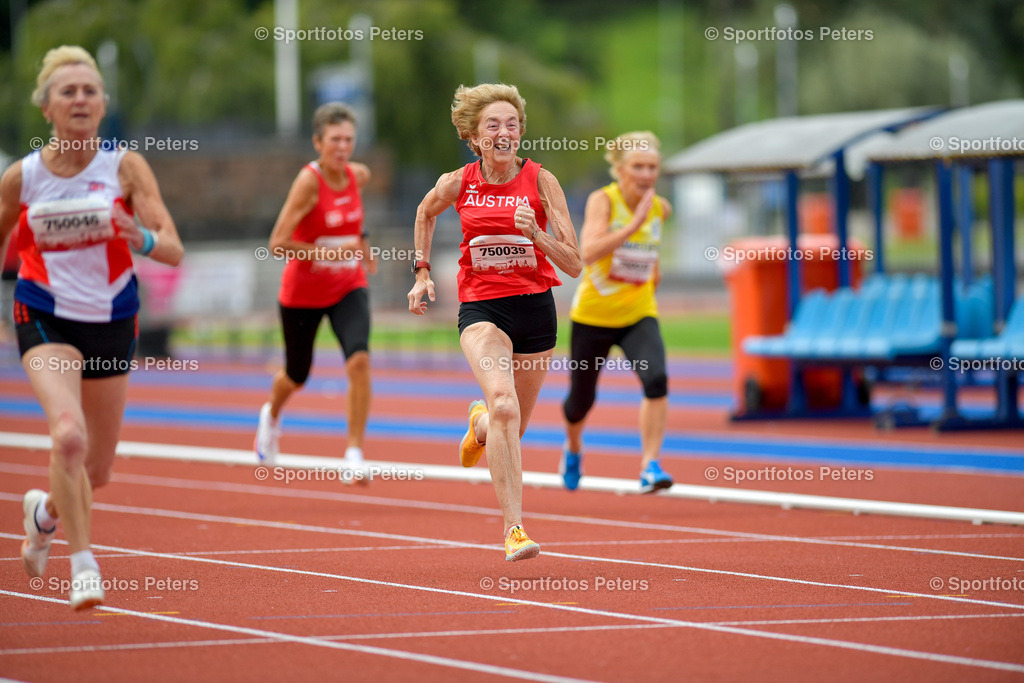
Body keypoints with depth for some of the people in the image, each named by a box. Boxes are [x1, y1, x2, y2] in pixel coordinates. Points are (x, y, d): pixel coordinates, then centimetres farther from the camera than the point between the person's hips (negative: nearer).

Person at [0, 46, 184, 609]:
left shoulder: (125, 167, -9)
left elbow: (173, 250, -18)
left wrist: (142, 239, -38)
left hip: (111, 322, 2)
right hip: (45, 318, -2)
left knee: (96, 469, 13)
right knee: (69, 435, -28)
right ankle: (82, 564, -16)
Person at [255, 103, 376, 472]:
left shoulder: (359, 175, -5)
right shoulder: (308, 181, -22)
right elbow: (278, 243, -25)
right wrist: (330, 253, -29)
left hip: (348, 289, 3)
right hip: (303, 292, -3)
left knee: (359, 360, -23)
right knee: (297, 376, 16)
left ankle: (355, 451, -15)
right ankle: (272, 415, 52)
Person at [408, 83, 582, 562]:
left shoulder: (540, 181, -7)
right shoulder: (457, 184, -4)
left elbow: (574, 265, -9)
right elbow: (425, 213, 21)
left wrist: (535, 233, -24)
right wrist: (422, 271, 15)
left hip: (534, 307, 2)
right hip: (481, 308, -2)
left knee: (509, 426, 14)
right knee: (504, 405, -28)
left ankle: (479, 423, 54)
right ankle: (513, 527, -27)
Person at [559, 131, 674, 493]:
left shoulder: (660, 208, -1)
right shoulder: (602, 200, -17)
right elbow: (589, 252, -34)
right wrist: (635, 224, -38)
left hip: (639, 315, 3)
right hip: (593, 315, -2)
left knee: (656, 380, -26)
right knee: (581, 400, 13)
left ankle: (650, 465, -21)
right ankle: (573, 448, 47)